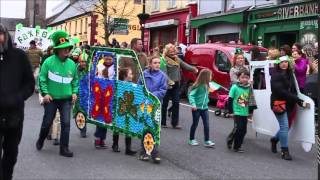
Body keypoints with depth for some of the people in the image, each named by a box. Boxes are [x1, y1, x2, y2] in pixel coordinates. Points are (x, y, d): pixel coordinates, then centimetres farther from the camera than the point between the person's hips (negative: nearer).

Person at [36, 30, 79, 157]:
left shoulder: (72, 64, 1)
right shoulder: (49, 62, -11)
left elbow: (75, 80, 12)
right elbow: (42, 78, -8)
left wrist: (74, 92, 1)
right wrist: (45, 93, -14)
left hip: (66, 99, 2)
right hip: (51, 99, -2)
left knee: (66, 123, -4)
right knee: (47, 122, 11)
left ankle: (64, 148, 6)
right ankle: (40, 140, 38)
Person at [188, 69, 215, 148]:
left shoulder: (206, 86, 5)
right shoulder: (198, 86, -16)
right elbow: (191, 95, -19)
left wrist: (206, 101, 4)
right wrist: (193, 104, -30)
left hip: (204, 108, 6)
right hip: (197, 108, -6)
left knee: (206, 124, 0)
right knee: (195, 124, 7)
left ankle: (207, 141, 4)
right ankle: (191, 140, 22)